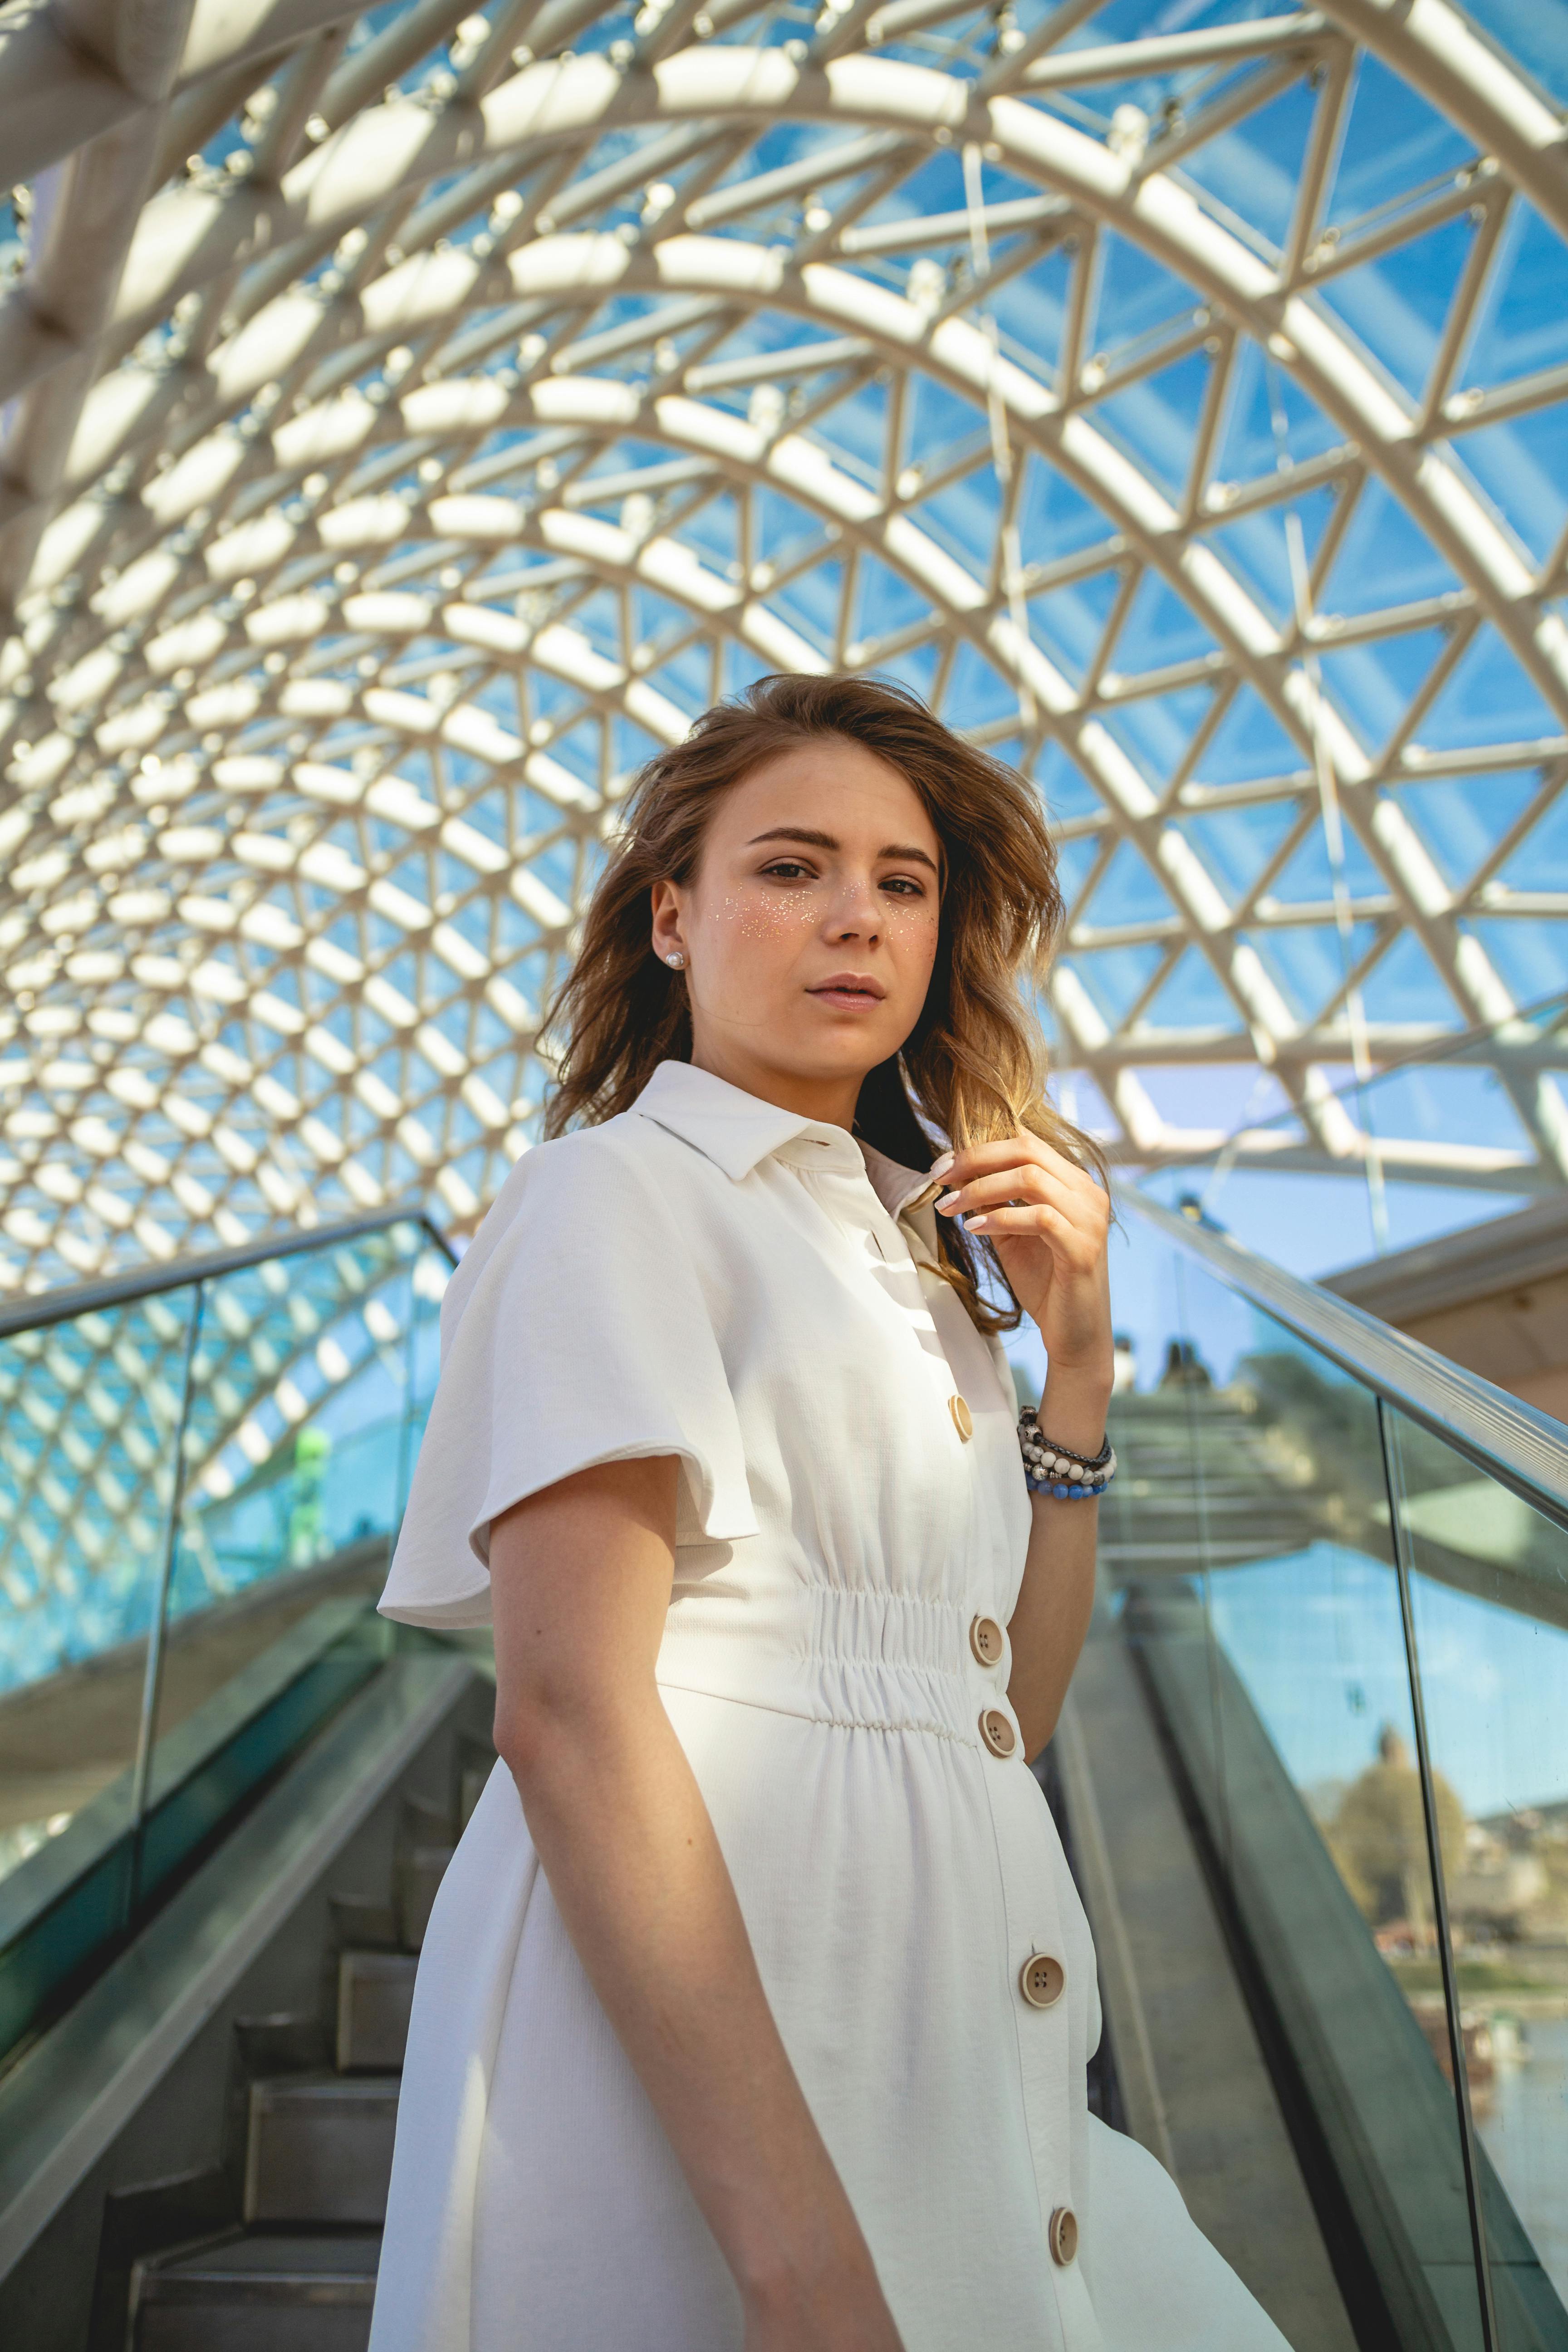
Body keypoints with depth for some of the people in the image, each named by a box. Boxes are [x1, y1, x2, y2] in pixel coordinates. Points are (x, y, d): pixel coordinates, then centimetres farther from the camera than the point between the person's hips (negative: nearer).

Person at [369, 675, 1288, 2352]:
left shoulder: (902, 1244, 14)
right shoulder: (616, 1189, -7)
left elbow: (1011, 1708, 12)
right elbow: (571, 1711, -19)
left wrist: (1077, 1358, 2)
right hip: (700, 2050, -7)